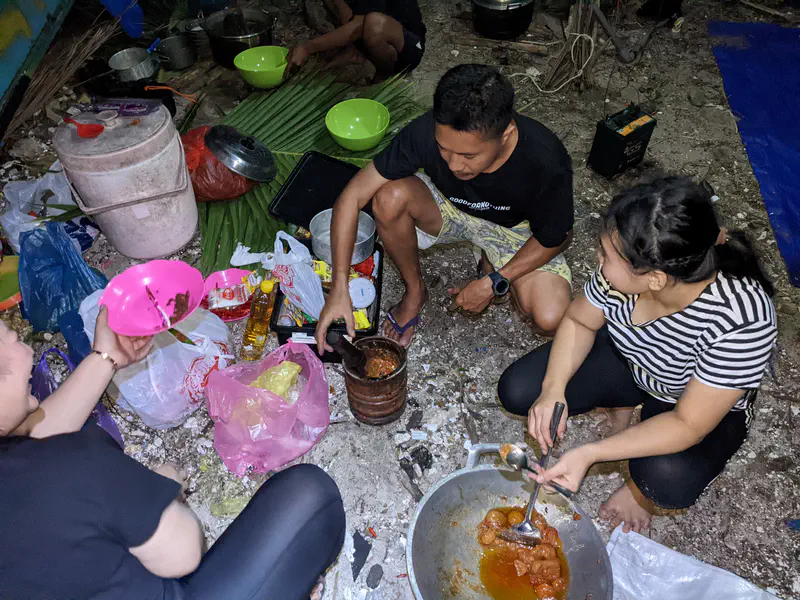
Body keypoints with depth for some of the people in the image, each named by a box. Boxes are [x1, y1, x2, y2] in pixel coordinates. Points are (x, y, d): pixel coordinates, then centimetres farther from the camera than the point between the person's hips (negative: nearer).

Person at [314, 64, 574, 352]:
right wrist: (339, 289, -32)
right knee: (390, 197, -33)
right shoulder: (427, 132, -33)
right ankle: (414, 291, -5)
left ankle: (492, 265, 8)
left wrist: (494, 282, -23)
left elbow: (554, 239, -15)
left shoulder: (547, 163, -34)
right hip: (447, 208, 1)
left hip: (513, 227, -1)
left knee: (550, 318, -25)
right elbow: (353, 195, -27)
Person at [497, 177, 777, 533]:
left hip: (703, 405, -3)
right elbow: (579, 321, -8)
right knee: (517, 391, -11)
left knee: (668, 479, -34)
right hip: (626, 361, 4)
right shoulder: (625, 268, -28)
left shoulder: (744, 320, -38)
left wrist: (589, 454, -38)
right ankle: (622, 405, 11)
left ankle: (641, 489, 4)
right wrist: (553, 389, -25)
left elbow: (689, 426, -30)